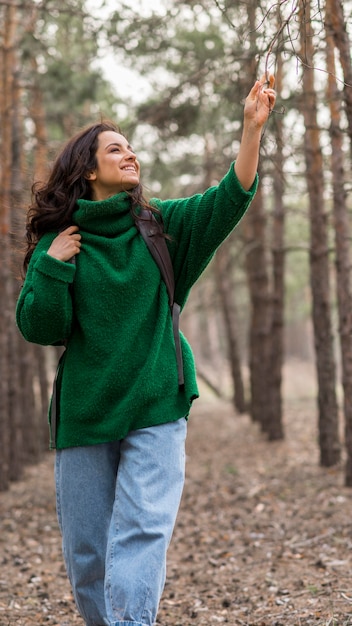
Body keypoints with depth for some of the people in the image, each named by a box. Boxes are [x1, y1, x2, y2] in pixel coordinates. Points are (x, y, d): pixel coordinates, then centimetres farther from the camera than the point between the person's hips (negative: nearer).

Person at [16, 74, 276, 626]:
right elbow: (40, 328, -2)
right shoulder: (58, 242, 4)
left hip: (156, 408, -1)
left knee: (142, 532, -16)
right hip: (84, 413, 1)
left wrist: (253, 127, -21)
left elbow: (231, 199, -9)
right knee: (87, 553, 8)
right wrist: (54, 264, -13)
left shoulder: (161, 225, 5)